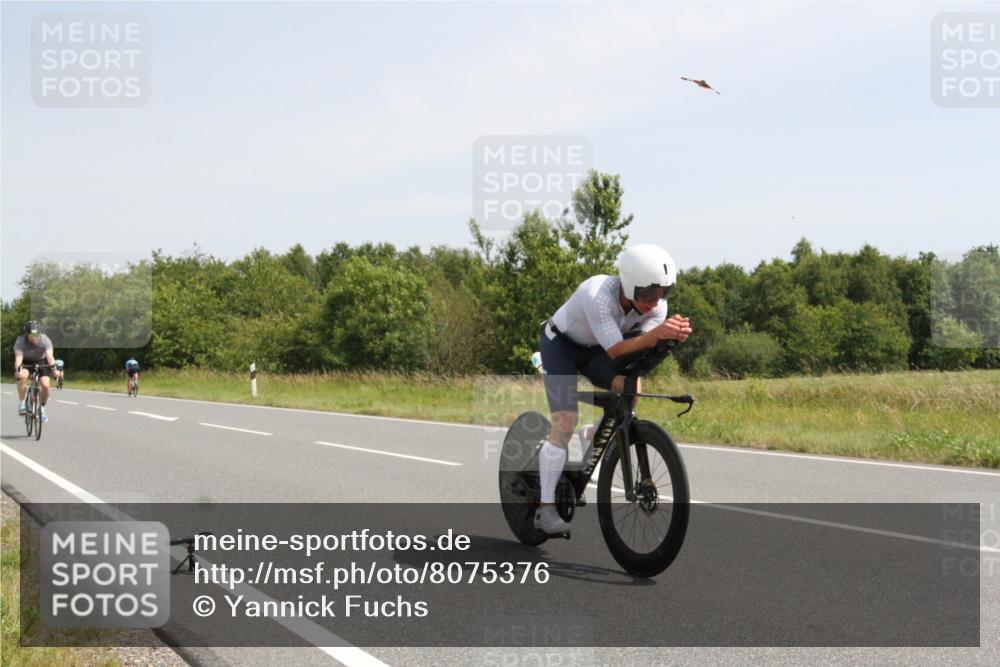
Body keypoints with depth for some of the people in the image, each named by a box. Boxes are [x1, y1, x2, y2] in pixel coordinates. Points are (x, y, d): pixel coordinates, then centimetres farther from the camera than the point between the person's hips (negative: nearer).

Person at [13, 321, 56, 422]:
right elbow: (18, 357, -36)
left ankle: (42, 408, 6)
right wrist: (18, 369, -56)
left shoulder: (45, 340, -25)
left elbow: (50, 357, -34)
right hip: (26, 362, -1)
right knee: (23, 376, -35)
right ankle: (21, 403, -19)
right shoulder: (20, 341, -27)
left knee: (45, 384, -19)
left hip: (41, 362, 1)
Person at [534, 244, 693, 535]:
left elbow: (645, 348, -26)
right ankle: (545, 509, -13)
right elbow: (615, 350, -42)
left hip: (593, 351, 5)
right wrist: (656, 334, -57)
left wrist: (673, 335, -46)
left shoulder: (657, 305, -21)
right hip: (560, 345, -5)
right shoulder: (598, 295, -39)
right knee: (566, 420, -18)